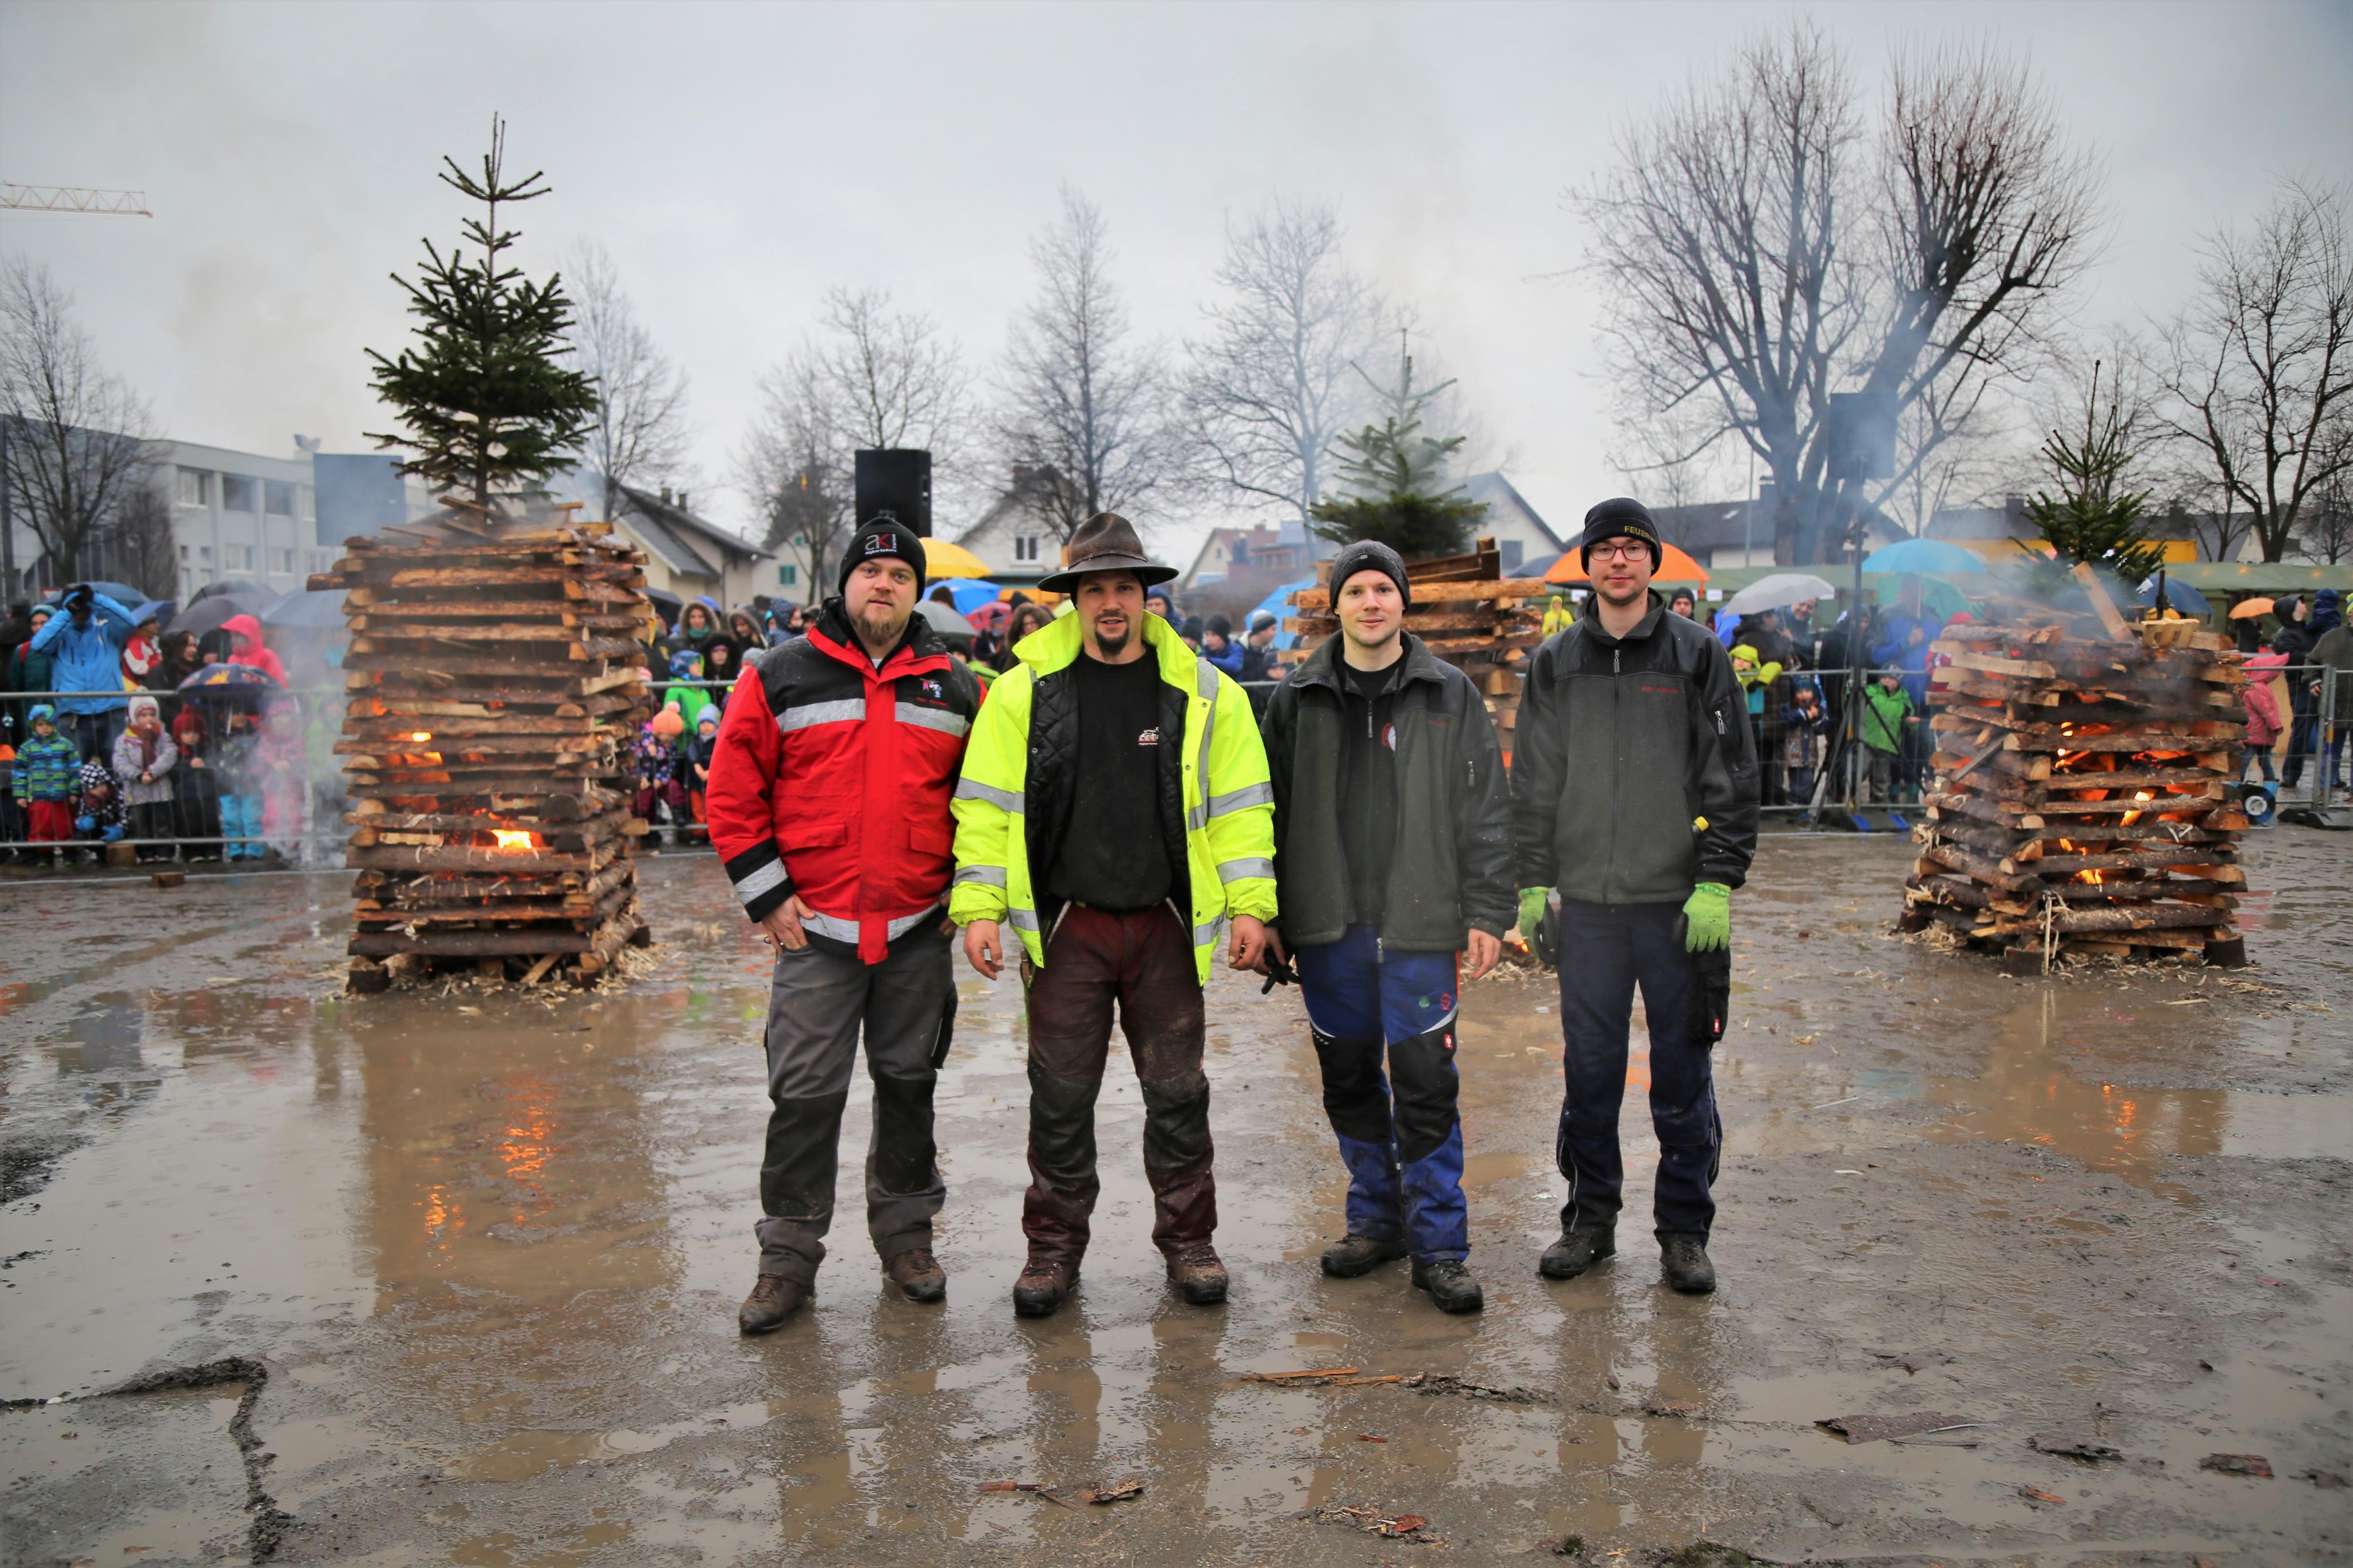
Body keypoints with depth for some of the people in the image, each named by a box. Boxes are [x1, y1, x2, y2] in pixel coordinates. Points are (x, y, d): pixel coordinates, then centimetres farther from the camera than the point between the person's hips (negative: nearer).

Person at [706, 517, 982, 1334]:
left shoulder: (955, 687, 8)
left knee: (909, 1082, 13)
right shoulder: (779, 677, 1)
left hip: (919, 929, 2)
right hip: (815, 928, -2)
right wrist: (766, 896, -5)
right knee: (805, 1092, 1)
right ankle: (789, 1253, 14)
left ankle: (905, 1229, 29)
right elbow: (733, 792, 0)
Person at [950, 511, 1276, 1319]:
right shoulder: (1024, 691, 1)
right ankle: (1055, 1246, 22)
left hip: (1167, 926, 1)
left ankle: (1187, 1240, 25)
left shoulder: (1203, 692, 3)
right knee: (1060, 1095, 6)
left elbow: (1239, 805, 4)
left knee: (1178, 1092, 9)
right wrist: (980, 906, -5)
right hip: (1065, 925, 0)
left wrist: (1249, 905, -3)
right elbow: (987, 805, 2)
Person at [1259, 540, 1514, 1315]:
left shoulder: (1451, 694, 4)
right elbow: (1271, 810, 10)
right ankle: (1377, 1217, 28)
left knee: (1426, 1083, -3)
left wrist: (1486, 912, -3)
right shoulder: (1297, 699, 8)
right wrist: (1266, 915, 5)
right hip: (1327, 928, 3)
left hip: (1419, 926, -2)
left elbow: (1486, 809, 3)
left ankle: (1439, 1245, 8)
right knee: (1348, 1078, 11)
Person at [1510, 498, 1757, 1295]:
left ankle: (1684, 1230, 16)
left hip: (1679, 900, -2)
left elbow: (1731, 778, -1)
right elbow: (1533, 783, 11)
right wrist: (1533, 880, 4)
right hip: (1587, 901, 2)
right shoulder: (1555, 663, 9)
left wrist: (1716, 882, -9)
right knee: (1589, 1069, 7)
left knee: (1682, 1069, 4)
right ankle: (1591, 1217, 21)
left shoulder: (1698, 654, 2)